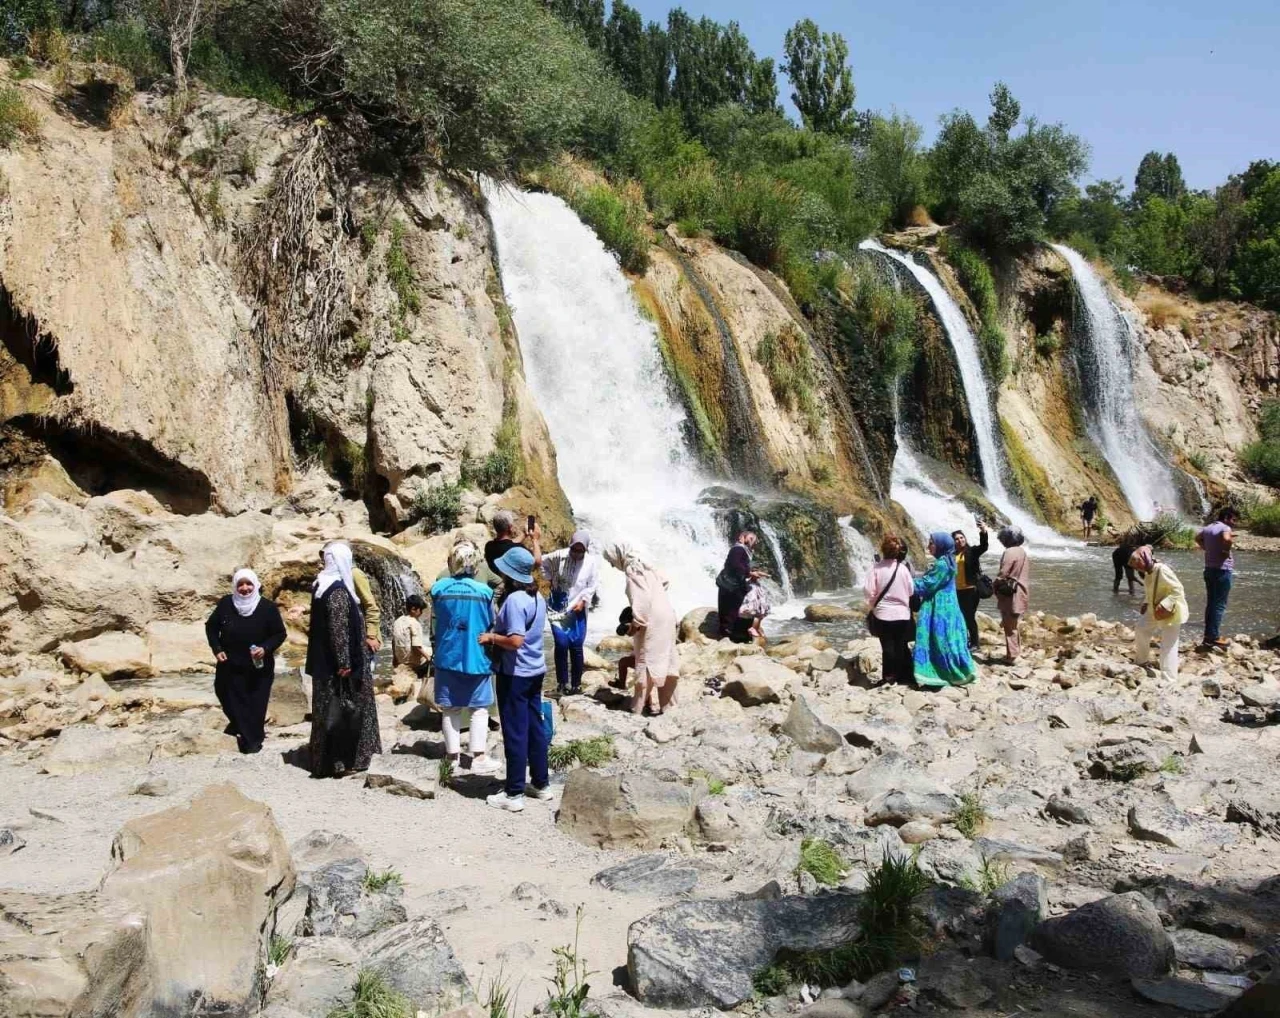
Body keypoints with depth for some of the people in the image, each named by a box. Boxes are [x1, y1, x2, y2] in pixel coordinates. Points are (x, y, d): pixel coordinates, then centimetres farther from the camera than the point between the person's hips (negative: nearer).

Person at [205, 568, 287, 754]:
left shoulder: (268, 607, -11)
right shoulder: (225, 604, -6)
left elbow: (280, 634, -4)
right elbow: (211, 627, 8)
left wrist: (265, 648, -21)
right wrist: (217, 649, -4)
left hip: (259, 668, -2)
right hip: (231, 666, 2)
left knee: (256, 704, 2)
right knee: (234, 703, 8)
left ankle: (253, 738, 21)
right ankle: (248, 734, 28)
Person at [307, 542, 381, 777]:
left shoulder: (322, 585, 10)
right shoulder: (338, 591, -19)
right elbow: (338, 630, -23)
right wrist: (344, 663, -20)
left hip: (325, 662, 9)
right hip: (336, 664, -9)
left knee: (330, 711, 15)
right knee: (340, 711, -1)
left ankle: (326, 760, 22)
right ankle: (339, 762, 5)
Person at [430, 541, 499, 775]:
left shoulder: (438, 588, -7)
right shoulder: (484, 591, -11)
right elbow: (491, 624, 1)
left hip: (447, 658, 2)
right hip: (476, 658, -2)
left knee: (450, 709, 11)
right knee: (479, 709, 8)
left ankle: (453, 755, 17)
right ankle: (479, 758, 5)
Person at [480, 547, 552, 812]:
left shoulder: (514, 600, -20)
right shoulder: (537, 597, 7)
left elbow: (515, 641, -26)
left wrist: (491, 637, -12)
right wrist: (498, 632, 17)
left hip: (515, 673, -8)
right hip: (535, 670, 8)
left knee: (515, 732, -2)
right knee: (535, 727, 15)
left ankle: (514, 794, 5)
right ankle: (541, 784, 24)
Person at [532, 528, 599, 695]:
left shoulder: (592, 561, -9)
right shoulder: (560, 556, -7)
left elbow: (592, 586, -4)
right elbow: (539, 561, 3)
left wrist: (582, 601, -12)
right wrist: (536, 540, -5)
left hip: (578, 609, 0)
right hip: (558, 608, 0)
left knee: (576, 646, 2)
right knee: (561, 645, -4)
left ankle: (576, 683, 13)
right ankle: (562, 682, 8)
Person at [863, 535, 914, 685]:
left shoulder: (877, 567, -10)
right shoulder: (903, 568, -5)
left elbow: (868, 590, -12)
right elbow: (911, 590, 3)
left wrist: (871, 605, 7)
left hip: (883, 614, -2)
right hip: (902, 613, 2)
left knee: (888, 646, 4)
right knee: (902, 646, 10)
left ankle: (889, 677, 4)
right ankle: (905, 677, 14)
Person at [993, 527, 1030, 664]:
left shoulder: (1010, 552, -16)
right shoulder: (1022, 551, 12)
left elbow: (1003, 574, -18)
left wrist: (994, 585, -1)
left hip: (1010, 593, -9)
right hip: (1020, 592, 9)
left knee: (1009, 625, -3)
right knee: (1012, 624, 20)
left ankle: (1012, 655, -1)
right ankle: (1016, 650, 26)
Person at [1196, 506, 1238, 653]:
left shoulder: (1207, 528, 10)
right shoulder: (1225, 528, -14)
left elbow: (1198, 538, 27)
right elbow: (1226, 539, -36)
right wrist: (1229, 548, -16)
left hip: (1209, 569, 8)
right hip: (1222, 570, -8)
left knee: (1210, 603, 14)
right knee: (1219, 605, -4)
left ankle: (1208, 637, 18)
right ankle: (1213, 638, -4)